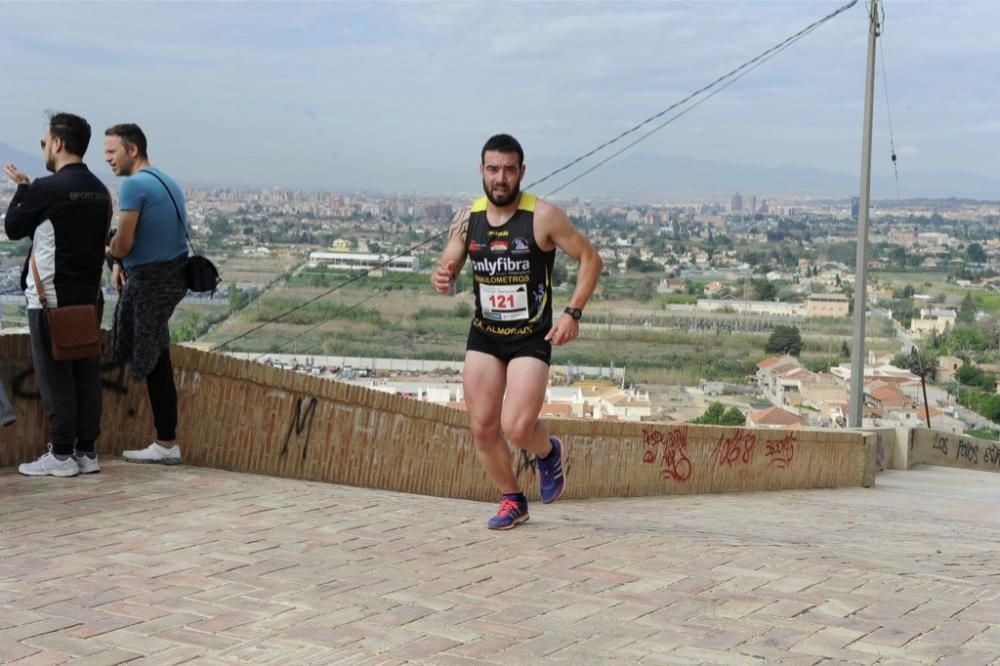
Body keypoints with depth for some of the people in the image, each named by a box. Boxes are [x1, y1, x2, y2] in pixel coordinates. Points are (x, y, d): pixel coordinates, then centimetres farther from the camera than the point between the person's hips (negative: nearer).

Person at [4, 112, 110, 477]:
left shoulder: (47, 188, -14)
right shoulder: (99, 190, 8)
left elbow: (13, 228, -2)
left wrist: (21, 188, 11)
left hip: (51, 298, -7)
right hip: (88, 295, 7)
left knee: (54, 374, -1)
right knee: (86, 372, 8)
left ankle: (61, 455, 2)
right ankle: (86, 451, 12)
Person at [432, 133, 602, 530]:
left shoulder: (543, 217, -12)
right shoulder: (467, 220, 1)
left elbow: (590, 259, -6)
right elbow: (446, 267, 11)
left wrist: (573, 312, -15)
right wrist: (441, 279, -15)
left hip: (531, 338, -4)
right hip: (483, 336, 5)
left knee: (517, 428, -16)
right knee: (483, 428, 3)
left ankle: (548, 453, 20)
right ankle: (512, 502, 25)